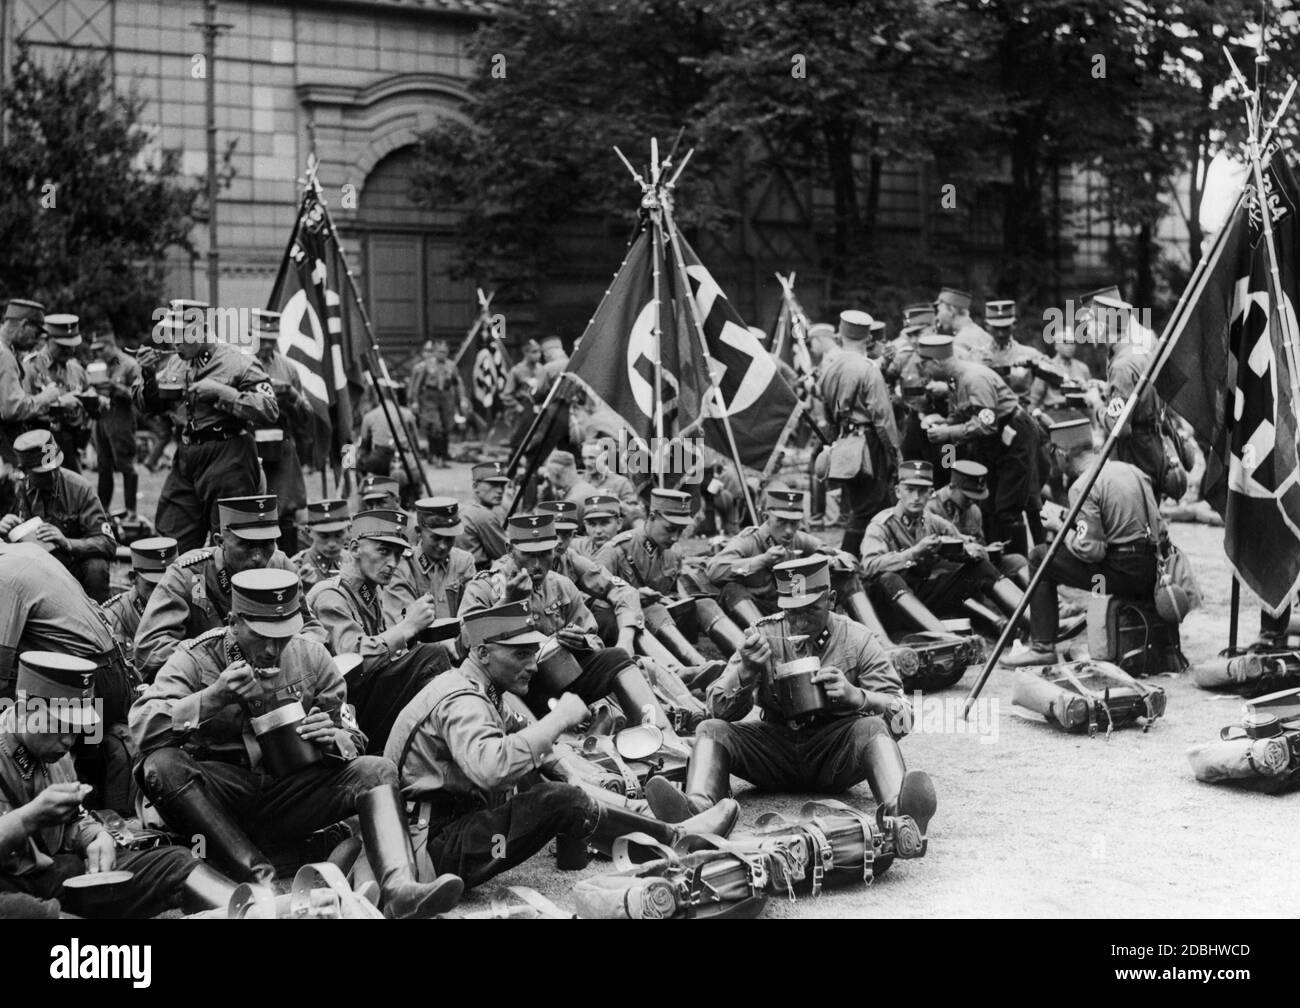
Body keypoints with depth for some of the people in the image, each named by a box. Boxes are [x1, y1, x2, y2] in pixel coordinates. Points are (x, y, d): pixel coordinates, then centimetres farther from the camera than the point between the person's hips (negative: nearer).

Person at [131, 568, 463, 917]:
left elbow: (353, 739, 9)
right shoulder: (196, 659, -4)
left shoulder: (311, 657, 4)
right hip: (218, 801, -2)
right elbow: (142, 727, -18)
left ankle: (399, 888, -38)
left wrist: (333, 739, -16)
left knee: (377, 770, -17)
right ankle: (261, 879, -35)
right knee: (163, 764, -32)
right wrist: (213, 697, -28)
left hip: (291, 792, 3)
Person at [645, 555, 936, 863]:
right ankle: (698, 811, -49)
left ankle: (899, 820, -59)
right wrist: (747, 671, -22)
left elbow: (902, 717, -8)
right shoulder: (764, 635, 0)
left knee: (873, 727, -31)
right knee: (711, 730, -19)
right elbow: (720, 711, -3)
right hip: (775, 748, 2)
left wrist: (856, 696, -28)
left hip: (833, 754, -2)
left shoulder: (856, 640, -3)